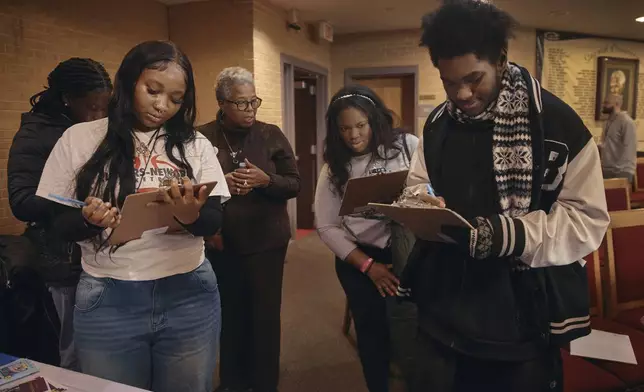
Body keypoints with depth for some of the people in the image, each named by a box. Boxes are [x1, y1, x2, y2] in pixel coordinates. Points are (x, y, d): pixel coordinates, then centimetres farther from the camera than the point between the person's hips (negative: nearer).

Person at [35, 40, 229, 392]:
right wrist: (89, 220, -20)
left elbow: (214, 221, -1)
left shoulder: (196, 144, 1)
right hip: (108, 301, 0)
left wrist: (192, 215, -23)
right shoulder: (79, 139, -1)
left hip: (190, 296, 1)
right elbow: (57, 224, 2)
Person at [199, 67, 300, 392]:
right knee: (230, 314, 14)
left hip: (266, 241, 0)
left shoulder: (271, 135, 0)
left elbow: (294, 184, -1)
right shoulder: (203, 138, -2)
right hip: (221, 242, 1)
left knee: (265, 314, 7)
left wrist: (265, 180, -19)